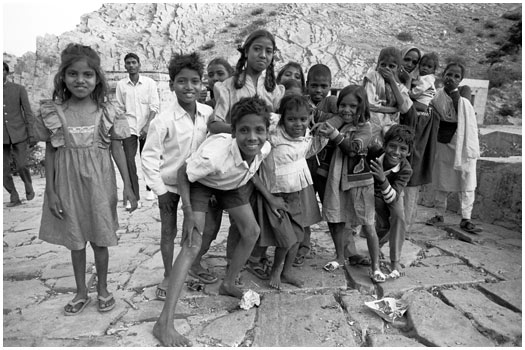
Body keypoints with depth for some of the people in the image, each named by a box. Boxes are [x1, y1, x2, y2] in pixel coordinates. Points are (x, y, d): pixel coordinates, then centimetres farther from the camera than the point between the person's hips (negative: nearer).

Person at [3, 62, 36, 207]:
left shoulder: (19, 89, 2)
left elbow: (28, 113, 1)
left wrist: (31, 135, -4)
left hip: (18, 134, -2)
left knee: (21, 166, -9)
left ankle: (29, 188, 20)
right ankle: (14, 198, 15)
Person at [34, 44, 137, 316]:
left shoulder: (106, 111, -6)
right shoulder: (54, 112, -4)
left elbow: (117, 149, -2)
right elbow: (50, 152, 1)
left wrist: (128, 186, -3)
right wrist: (50, 191, -1)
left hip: (98, 183, -1)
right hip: (68, 184, 1)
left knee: (99, 238, 10)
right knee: (75, 239, 14)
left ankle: (102, 289, 32)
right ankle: (81, 292, 33)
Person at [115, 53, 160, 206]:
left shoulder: (150, 83, 0)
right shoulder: (121, 84, 5)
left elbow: (154, 107, -4)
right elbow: (119, 109, 10)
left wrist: (147, 127, -12)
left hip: (147, 128, -1)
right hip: (128, 128, 1)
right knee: (128, 161, -8)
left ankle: (150, 188, 29)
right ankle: (133, 196, -1)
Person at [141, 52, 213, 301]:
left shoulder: (208, 113, -10)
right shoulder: (164, 120, -21)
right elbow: (149, 156, -15)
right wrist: (159, 189, -14)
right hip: (169, 184, -3)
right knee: (168, 231, 9)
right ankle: (168, 276, 27)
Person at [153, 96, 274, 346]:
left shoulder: (265, 148, -26)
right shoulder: (215, 154, -43)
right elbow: (183, 174, -25)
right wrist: (188, 211, -28)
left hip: (233, 183, 6)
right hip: (201, 183, -6)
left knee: (251, 232, 8)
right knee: (192, 246, -17)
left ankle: (228, 284, 32)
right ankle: (164, 323, -12)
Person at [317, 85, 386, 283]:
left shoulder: (365, 127, -8)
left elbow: (354, 148, -26)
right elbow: (328, 151, 13)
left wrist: (335, 135, -39)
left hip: (359, 181, -4)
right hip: (336, 180, 5)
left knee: (368, 226, 1)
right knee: (336, 222, 12)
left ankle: (376, 267, 16)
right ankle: (340, 257, 33)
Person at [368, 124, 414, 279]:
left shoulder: (406, 169, -33)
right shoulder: (374, 155, -33)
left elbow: (392, 198, -39)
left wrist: (383, 179, -55)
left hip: (393, 195, 0)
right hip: (375, 194, 0)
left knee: (399, 216, -27)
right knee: (383, 226, -13)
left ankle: (395, 261, -12)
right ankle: (377, 245, 27)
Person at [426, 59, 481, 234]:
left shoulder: (464, 92, -6)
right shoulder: (437, 95, 2)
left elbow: (459, 115, -19)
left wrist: (455, 93, -20)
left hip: (464, 142, -2)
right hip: (443, 142, 3)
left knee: (467, 183, -1)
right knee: (441, 181, 9)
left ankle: (466, 219, 6)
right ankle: (439, 214, 21)